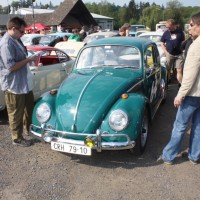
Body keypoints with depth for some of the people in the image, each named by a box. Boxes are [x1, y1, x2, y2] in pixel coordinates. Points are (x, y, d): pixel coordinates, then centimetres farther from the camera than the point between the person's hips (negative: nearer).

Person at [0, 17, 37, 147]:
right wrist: (29, 60, -19)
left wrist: (29, 58, 5)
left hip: (24, 83, 10)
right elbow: (11, 66, -25)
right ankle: (17, 138, 22)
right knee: (16, 113, 6)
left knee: (30, 107, 23)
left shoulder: (16, 40, 8)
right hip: (14, 85, -10)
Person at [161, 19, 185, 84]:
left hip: (179, 55, 0)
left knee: (179, 71, -1)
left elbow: (184, 42, 10)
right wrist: (166, 52, -3)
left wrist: (183, 50, 1)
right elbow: (162, 43, 8)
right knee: (168, 70, 8)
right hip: (169, 54, 0)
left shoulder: (180, 32, 0)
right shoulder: (166, 33, 1)